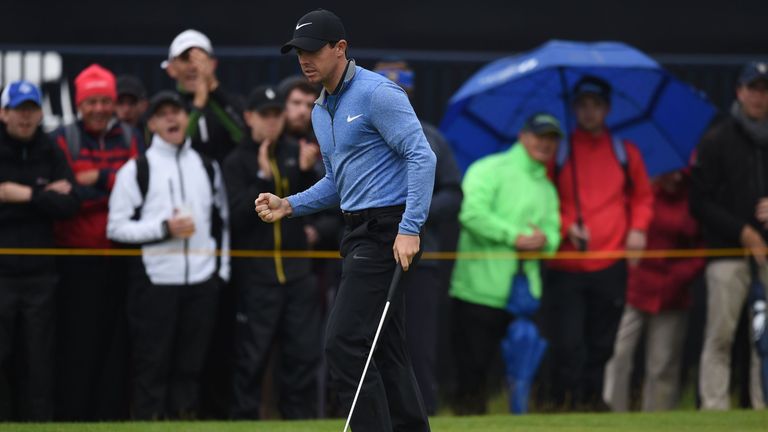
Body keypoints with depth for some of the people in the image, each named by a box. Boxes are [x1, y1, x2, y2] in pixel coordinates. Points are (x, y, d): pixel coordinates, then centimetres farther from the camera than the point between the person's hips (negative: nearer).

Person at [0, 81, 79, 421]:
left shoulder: (51, 156, 10)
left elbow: (69, 205, -2)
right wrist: (44, 197, -9)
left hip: (40, 274, 3)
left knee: (38, 360, 7)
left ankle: (38, 422, 12)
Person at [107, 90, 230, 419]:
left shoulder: (207, 167, 16)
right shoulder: (136, 169, 2)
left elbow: (222, 221, 20)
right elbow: (117, 228, -4)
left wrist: (222, 269, 11)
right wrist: (164, 228, -14)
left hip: (202, 281, 4)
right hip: (155, 279, -4)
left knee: (191, 364, 6)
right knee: (152, 363, -4)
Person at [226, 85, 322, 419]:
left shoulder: (296, 153, 10)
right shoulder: (237, 163, 0)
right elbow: (238, 216, -10)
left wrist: (307, 171, -11)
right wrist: (264, 179, -20)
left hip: (297, 273, 4)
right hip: (256, 275, -4)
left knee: (303, 353, 4)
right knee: (251, 357, -2)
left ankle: (301, 420, 11)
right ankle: (244, 420, 4)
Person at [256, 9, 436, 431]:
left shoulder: (377, 94, -12)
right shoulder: (320, 112, 17)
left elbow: (422, 157, -18)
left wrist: (409, 228, -24)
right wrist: (289, 205, 11)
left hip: (387, 230, -10)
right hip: (360, 232, 10)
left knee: (344, 341, -14)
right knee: (385, 348, 9)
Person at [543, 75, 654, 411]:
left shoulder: (625, 153, 11)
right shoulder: (556, 152, 5)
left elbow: (642, 196, 20)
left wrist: (638, 228, 3)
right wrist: (566, 227, -10)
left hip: (610, 266, 2)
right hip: (566, 267, -2)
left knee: (601, 345, 4)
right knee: (567, 343, -10)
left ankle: (592, 401, 13)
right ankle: (564, 405, -5)